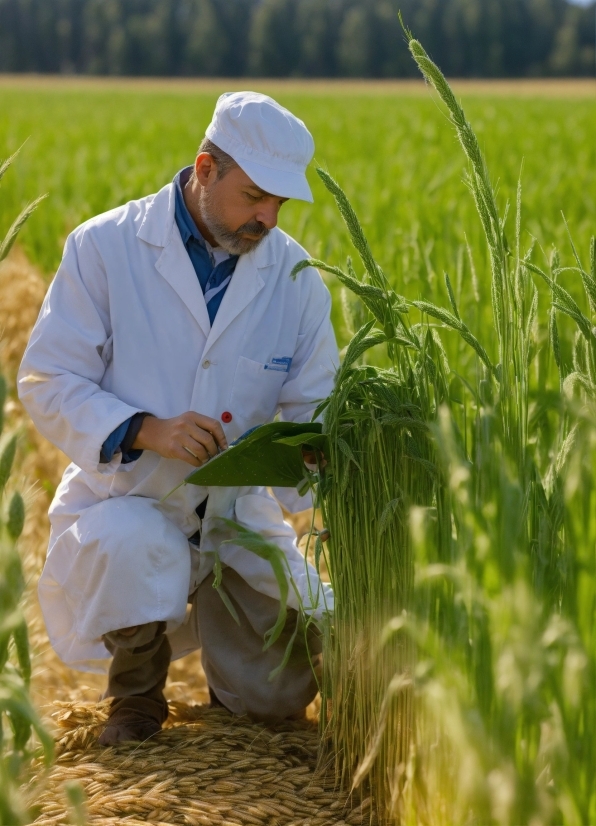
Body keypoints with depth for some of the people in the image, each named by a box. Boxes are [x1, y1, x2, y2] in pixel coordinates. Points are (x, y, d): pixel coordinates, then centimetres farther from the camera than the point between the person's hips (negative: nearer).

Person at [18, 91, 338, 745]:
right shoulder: (103, 248, -13)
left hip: (237, 513, 4)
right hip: (122, 502, -3)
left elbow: (313, 408, 1)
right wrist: (145, 430, -30)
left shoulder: (293, 273, -3)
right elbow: (47, 384, -14)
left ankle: (208, 612, 34)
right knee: (133, 546, -39)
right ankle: (136, 690, -6)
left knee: (280, 695, -2)